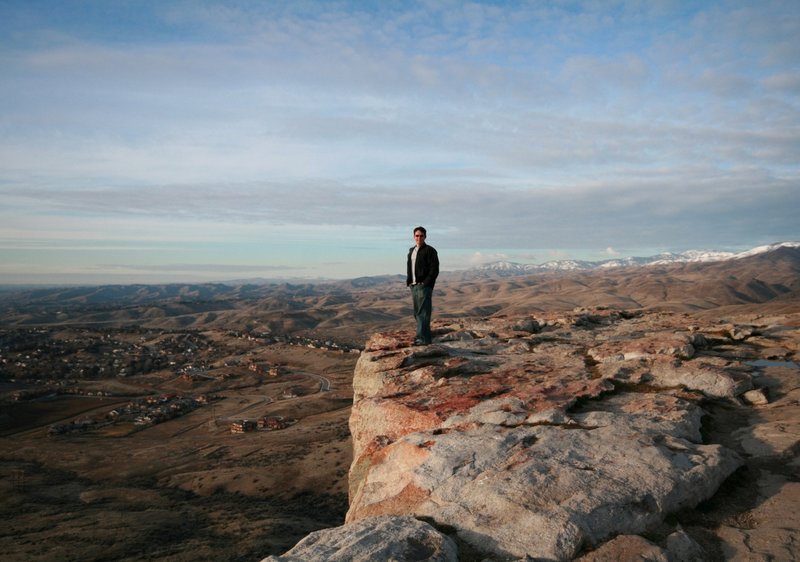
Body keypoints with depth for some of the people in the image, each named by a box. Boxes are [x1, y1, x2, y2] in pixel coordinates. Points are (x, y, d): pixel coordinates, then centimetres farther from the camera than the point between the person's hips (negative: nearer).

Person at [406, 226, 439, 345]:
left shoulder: (429, 250, -6)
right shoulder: (411, 250, 17)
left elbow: (434, 270, -11)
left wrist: (425, 283, -16)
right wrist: (409, 281, 11)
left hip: (424, 286, -8)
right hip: (413, 286, 8)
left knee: (423, 313, -10)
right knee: (417, 313, 10)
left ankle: (424, 338, -10)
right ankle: (425, 337, 17)